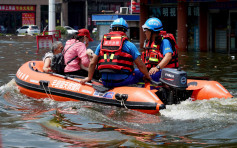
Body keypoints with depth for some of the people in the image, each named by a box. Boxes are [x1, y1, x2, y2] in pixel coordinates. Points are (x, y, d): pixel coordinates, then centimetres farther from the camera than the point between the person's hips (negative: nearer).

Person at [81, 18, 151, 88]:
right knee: (141, 74, 15)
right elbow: (140, 65, -1)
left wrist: (89, 78, 25)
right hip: (122, 81, -5)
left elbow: (92, 63, 13)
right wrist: (148, 76, 15)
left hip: (105, 82, 5)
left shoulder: (102, 44, 11)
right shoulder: (129, 45, -1)